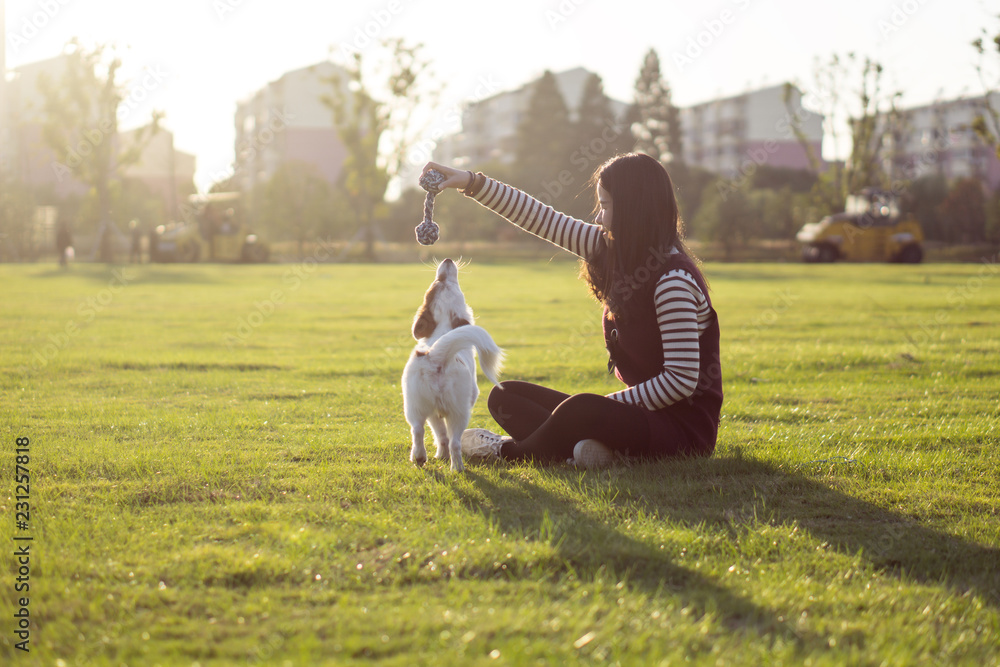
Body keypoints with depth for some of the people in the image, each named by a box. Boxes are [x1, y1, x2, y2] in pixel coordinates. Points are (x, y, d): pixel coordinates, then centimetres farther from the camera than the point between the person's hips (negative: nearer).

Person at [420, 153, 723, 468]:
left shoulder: (674, 280, -20)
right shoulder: (614, 251, 7)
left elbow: (682, 379, -23)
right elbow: (545, 219, 11)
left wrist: (607, 405, -17)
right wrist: (472, 182, 8)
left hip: (683, 428, -10)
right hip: (642, 411, 10)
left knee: (580, 409, -38)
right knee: (505, 396, 8)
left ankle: (510, 451, -6)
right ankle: (587, 448, -21)